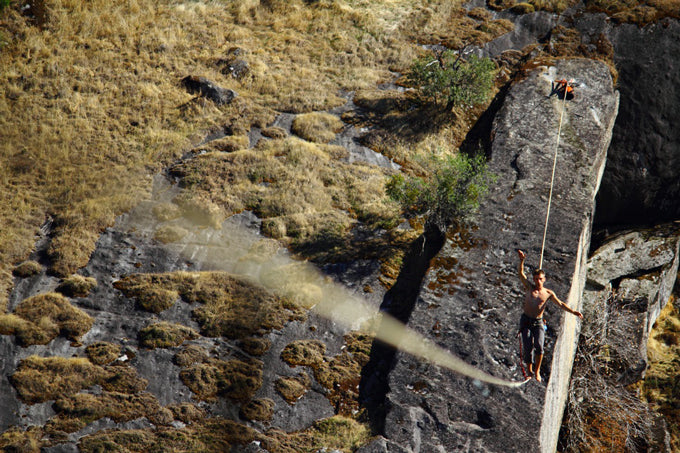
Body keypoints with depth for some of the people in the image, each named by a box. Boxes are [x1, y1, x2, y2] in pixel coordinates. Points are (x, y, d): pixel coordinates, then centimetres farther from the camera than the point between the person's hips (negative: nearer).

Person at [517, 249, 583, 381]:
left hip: (538, 323, 0)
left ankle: (537, 371, -7)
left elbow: (561, 304, 7)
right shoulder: (529, 287, 2)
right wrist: (522, 261, -27)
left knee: (539, 345, -21)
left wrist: (573, 312, -6)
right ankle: (530, 371, 11)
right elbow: (521, 274, -10)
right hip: (526, 321, 0)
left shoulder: (548, 293, 5)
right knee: (528, 348, -7)